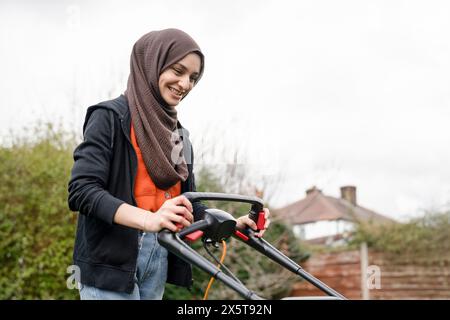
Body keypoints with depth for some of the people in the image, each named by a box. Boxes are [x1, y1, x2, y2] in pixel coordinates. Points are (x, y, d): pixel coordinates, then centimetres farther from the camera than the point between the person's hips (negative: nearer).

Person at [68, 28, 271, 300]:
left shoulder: (179, 135, 15)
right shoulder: (111, 117, -6)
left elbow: (188, 204, 16)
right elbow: (81, 189, -17)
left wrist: (233, 223, -3)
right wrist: (149, 219, -32)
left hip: (160, 260, 7)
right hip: (111, 260, -6)